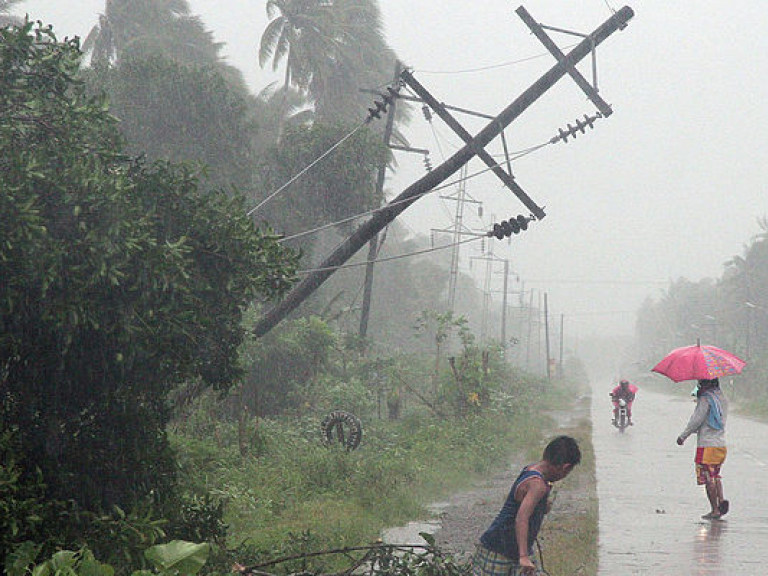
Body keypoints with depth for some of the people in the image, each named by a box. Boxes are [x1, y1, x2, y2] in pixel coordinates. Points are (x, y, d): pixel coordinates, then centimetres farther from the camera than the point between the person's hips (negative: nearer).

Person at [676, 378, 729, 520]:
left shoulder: (706, 398, -11)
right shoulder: (723, 398, 12)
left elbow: (697, 420, -13)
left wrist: (683, 436, -1)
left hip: (707, 445, -8)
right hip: (721, 444, 8)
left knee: (709, 479, -2)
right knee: (715, 475, 22)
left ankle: (715, 510, -2)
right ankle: (721, 499, 2)